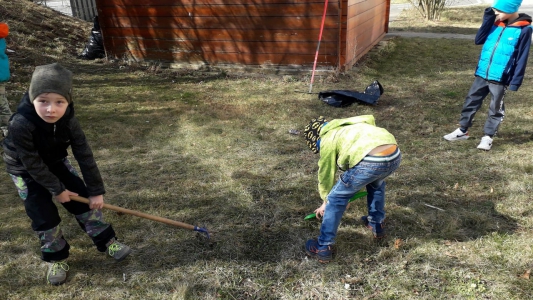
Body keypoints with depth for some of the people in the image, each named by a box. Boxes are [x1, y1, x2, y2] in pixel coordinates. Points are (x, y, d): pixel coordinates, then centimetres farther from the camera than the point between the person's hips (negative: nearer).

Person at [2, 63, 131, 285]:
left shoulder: (68, 121, -25)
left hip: (56, 162, 4)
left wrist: (96, 190, -18)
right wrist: (57, 189, -19)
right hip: (26, 171, -3)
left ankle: (107, 241, 17)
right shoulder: (21, 125, -37)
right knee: (44, 217, -5)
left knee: (84, 198, 1)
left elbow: (84, 156, -20)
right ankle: (56, 258, 18)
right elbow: (33, 164, -28)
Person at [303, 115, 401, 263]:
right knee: (376, 183, 40)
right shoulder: (347, 126, 33)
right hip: (395, 155, 8)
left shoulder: (327, 140, 14)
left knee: (336, 198, 10)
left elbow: (326, 175, 19)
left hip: (370, 161, -7)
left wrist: (326, 201, 34)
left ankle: (323, 248, 16)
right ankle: (377, 225, 50)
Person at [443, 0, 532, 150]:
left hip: (500, 79, -5)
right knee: (470, 102, 11)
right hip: (482, 74, 5)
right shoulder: (495, 23, 5)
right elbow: (479, 40, -2)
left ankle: (488, 137, 19)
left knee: (495, 109, 7)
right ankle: (462, 131, 24)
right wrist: (488, 17, -8)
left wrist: (515, 82, -11)